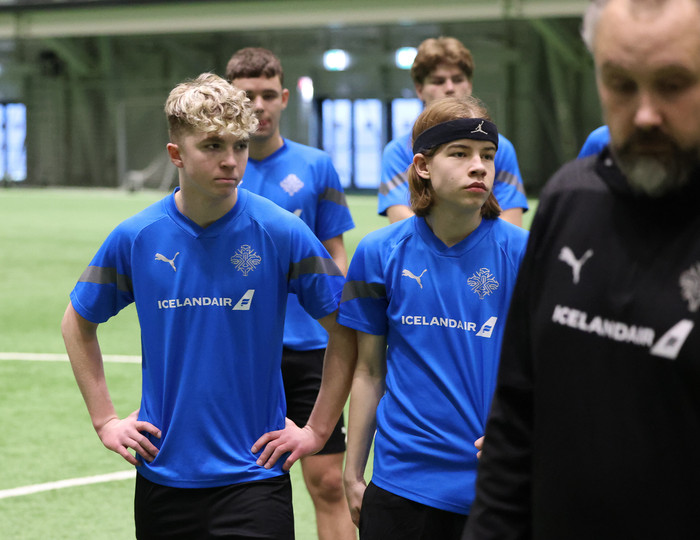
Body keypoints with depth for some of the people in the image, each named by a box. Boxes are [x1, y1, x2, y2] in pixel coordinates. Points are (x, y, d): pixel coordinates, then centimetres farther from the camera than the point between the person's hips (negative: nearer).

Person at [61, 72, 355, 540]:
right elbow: (79, 322, 15)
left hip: (253, 477, -3)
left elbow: (345, 331, 0)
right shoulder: (136, 238, -1)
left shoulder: (281, 233, -7)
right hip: (162, 473, 3)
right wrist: (105, 419, 9)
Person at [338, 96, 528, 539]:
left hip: (495, 486, -1)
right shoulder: (380, 253, 1)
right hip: (401, 483, 1)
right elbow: (369, 373, 8)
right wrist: (353, 475, 9)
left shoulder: (522, 252, -3)